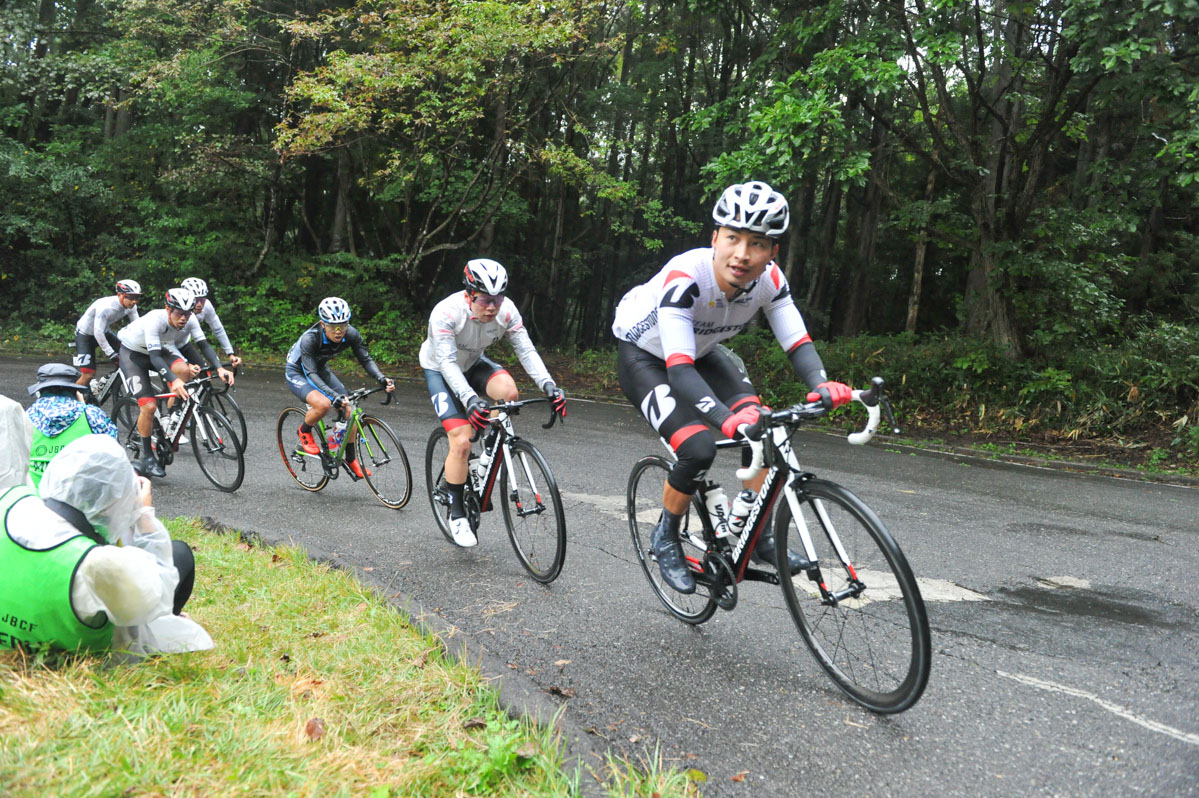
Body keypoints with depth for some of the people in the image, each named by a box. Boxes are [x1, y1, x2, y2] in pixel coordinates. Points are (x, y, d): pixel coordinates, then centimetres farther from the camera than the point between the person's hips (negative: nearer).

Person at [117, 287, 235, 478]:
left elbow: (204, 345, -23)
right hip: (132, 353, -5)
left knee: (184, 370, -29)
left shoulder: (190, 320, -21)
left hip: (160, 349, 5)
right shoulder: (155, 320, -36)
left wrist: (219, 368, -40)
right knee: (149, 406, -18)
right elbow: (155, 357, -42)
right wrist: (173, 380, -57)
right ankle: (146, 458, -2)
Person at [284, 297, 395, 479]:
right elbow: (311, 373, -39)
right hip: (297, 372, -5)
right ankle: (304, 431, 0)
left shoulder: (351, 335, -24)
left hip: (321, 370, 5)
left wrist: (381, 378, -37)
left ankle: (351, 459, 15)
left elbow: (366, 359, -18)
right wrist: (334, 395, -53)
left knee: (348, 411, -5)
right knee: (323, 403, -33)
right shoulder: (310, 338, -36)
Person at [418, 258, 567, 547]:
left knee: (508, 390, -30)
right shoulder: (446, 313, -35)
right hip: (439, 370, -3)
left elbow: (526, 350, -25)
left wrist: (549, 385, -40)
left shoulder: (506, 310, -24)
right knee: (461, 441, -17)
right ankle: (457, 515, 0)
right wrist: (470, 399, -55)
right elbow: (448, 364, -40)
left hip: (473, 364, 4)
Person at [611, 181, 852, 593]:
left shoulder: (770, 280, -22)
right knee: (698, 448, -24)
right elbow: (679, 371, -44)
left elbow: (798, 342, -19)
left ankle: (759, 536, 2)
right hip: (644, 355, -6)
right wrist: (727, 418, -59)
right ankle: (666, 539, 2)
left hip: (700, 351, 6)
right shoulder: (685, 277, -38)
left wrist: (821, 385, -41)